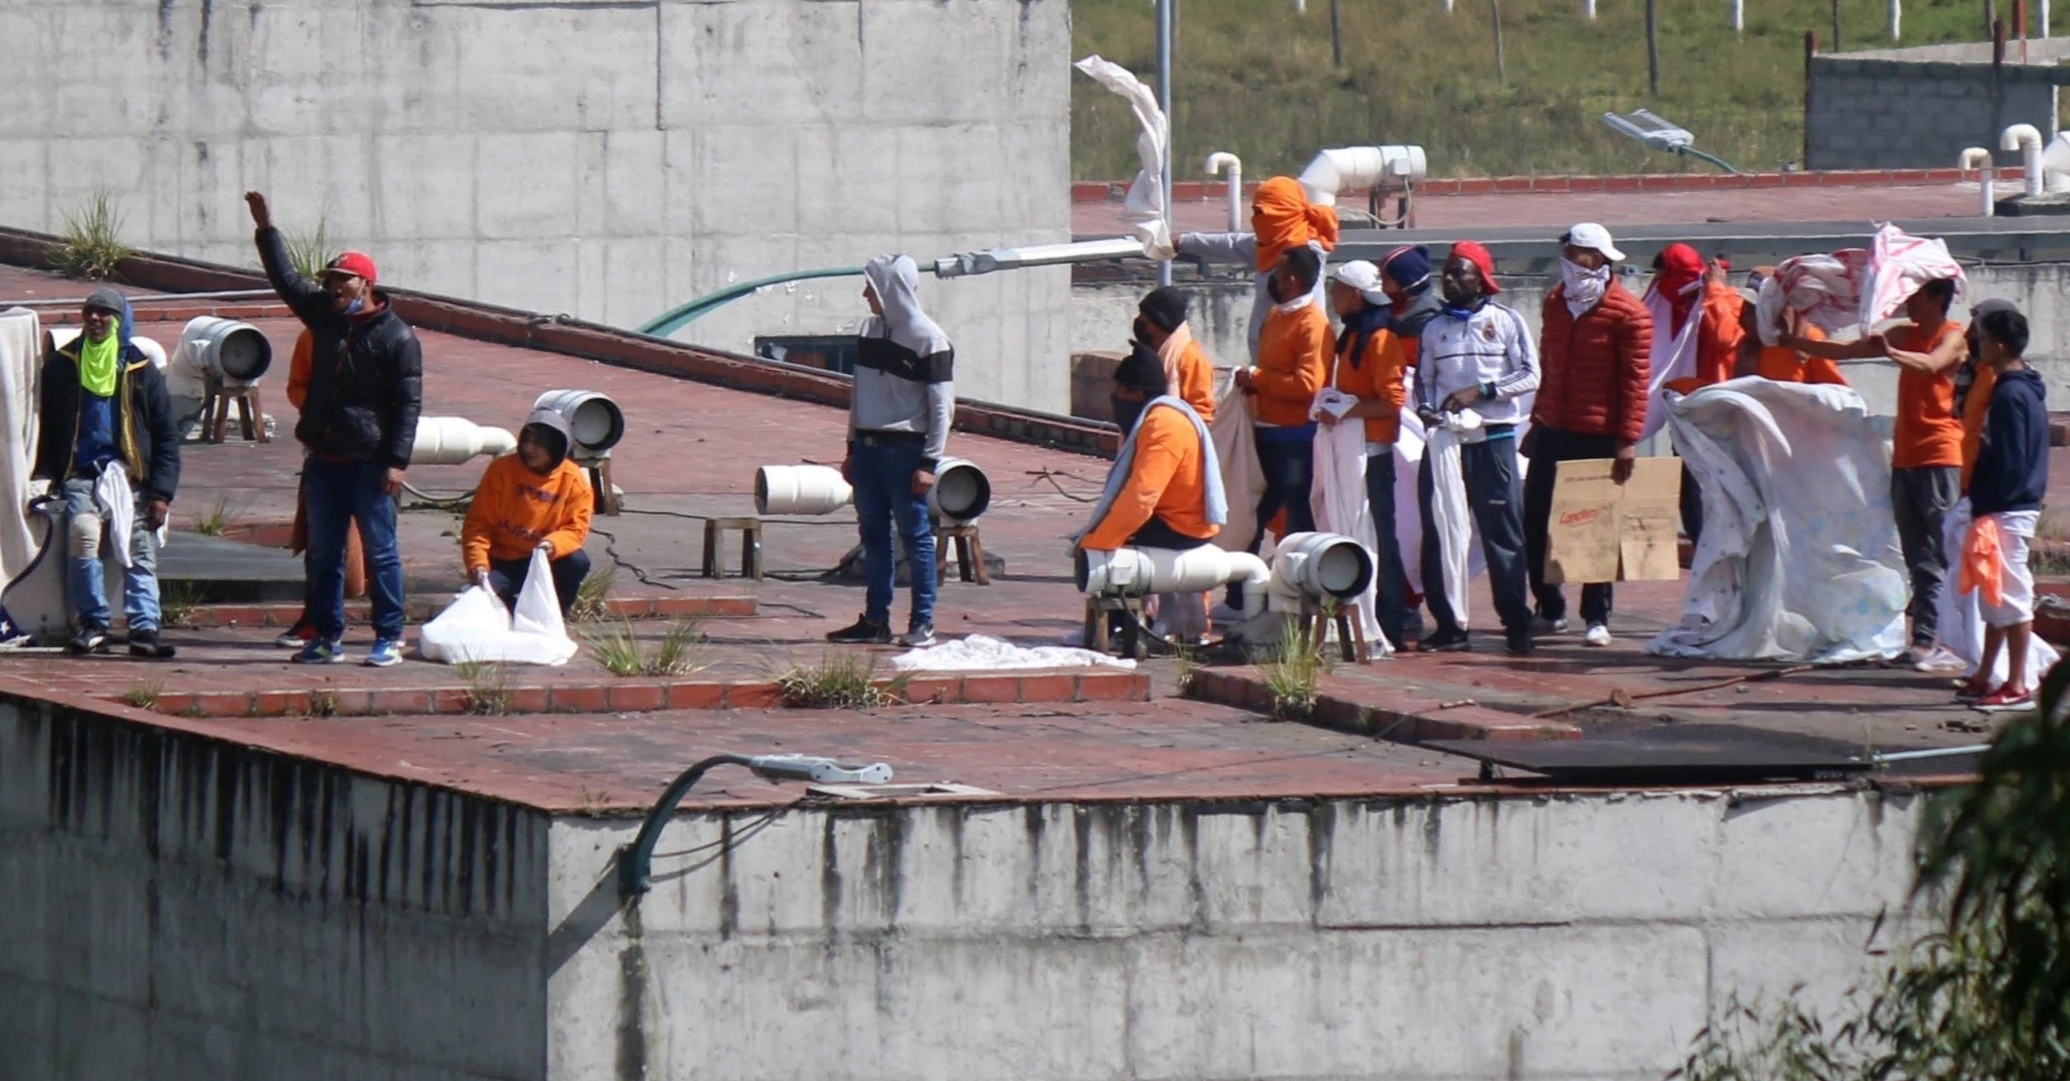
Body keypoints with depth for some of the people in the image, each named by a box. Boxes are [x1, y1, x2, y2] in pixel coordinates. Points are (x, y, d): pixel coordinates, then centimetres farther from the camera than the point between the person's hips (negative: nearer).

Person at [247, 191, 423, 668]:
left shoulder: (396, 337, -9)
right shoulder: (324, 316, 10)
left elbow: (408, 402, -11)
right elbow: (287, 279, 21)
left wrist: (397, 460, -16)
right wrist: (266, 229, 15)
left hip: (369, 463, -7)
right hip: (324, 461, 7)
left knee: (380, 552, -2)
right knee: (323, 553, 10)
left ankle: (389, 638, 3)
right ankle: (327, 637, 17)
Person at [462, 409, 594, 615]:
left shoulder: (573, 480, -6)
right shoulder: (502, 470, -9)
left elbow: (576, 528, -9)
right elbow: (478, 523, -8)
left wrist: (553, 544, -33)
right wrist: (478, 564, -24)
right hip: (504, 564, -1)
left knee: (578, 563, -30)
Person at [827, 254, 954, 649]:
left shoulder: (929, 341, -11)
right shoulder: (871, 331, 10)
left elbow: (942, 407, -10)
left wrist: (929, 462, -14)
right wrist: (852, 449, 16)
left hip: (906, 451, -7)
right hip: (868, 449, 7)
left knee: (915, 537, -2)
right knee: (873, 536, 9)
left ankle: (923, 623, 2)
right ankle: (875, 620, 14)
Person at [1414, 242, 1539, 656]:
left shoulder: (1505, 321, 1)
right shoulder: (1435, 328, 13)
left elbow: (1530, 374, -3)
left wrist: (1480, 392, -13)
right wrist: (1426, 410, -3)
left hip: (1493, 438, -4)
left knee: (1502, 532, -4)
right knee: (1437, 533, 0)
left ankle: (1516, 624, 1)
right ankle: (1448, 625, 6)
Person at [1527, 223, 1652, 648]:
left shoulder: (1627, 312, -9)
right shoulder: (1556, 302, 10)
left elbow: (1636, 379, -11)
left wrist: (1628, 441, -17)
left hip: (1598, 437, -6)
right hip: (1552, 433, 6)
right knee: (1534, 524, 5)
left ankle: (1597, 618, 9)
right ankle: (1550, 609, 19)